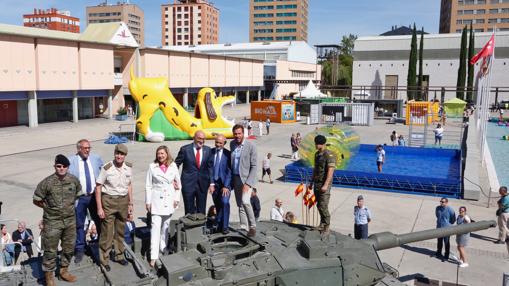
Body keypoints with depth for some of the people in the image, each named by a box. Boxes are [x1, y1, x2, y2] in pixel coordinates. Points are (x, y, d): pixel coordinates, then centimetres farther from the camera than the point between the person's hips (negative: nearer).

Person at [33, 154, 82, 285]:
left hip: (70, 220, 4)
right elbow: (36, 200, -3)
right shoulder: (47, 182, -15)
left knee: (69, 247, 16)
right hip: (52, 222, -4)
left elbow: (78, 195, 15)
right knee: (50, 250, 5)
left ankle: (64, 271, 35)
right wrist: (50, 208, 0)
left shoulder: (74, 180, -4)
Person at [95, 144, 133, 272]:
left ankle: (119, 255, 32)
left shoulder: (128, 167, 0)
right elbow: (98, 188, -10)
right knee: (107, 232, 0)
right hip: (109, 200, -5)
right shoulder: (107, 168, -14)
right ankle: (104, 260, 14)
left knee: (121, 230, 16)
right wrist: (99, 208, -13)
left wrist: (130, 203, 10)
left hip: (123, 200, 5)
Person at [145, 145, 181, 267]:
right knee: (155, 227, -8)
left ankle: (163, 248, 29)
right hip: (157, 201, -2)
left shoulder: (173, 166, 3)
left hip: (169, 200, 3)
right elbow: (148, 185, 1)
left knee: (166, 226, 12)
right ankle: (154, 256, -7)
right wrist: (148, 201, -1)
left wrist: (177, 198, 4)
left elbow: (178, 183, 9)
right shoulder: (152, 166, -1)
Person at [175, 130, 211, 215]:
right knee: (189, 211, 6)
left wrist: (211, 182, 3)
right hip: (188, 184, -2)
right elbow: (176, 164, 2)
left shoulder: (208, 150, 4)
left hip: (203, 184, 2)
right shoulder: (185, 149, -3)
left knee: (201, 212, 8)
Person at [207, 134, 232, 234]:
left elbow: (229, 171, -7)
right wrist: (211, 183, -7)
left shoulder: (228, 154, -5)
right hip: (214, 183, 2)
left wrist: (226, 186, -13)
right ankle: (219, 225, 18)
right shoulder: (211, 152, 1)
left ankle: (225, 226, -7)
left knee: (225, 202, -15)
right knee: (217, 205, 7)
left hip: (225, 182, -2)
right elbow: (210, 169, 0)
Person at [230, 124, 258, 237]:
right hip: (235, 178, 6)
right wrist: (231, 180, 13)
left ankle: (252, 226, -8)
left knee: (245, 201, -21)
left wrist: (248, 183, -20)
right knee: (240, 204, 8)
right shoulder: (232, 144, 6)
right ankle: (243, 227, 16)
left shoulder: (251, 146, -11)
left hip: (247, 178, -6)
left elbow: (254, 166, -12)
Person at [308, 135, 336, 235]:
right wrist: (311, 183, 20)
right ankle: (322, 224, 26)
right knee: (319, 205, 12)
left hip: (324, 184, -8)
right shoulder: (317, 154, 13)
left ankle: (326, 228, 3)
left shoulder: (329, 155, -13)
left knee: (323, 206, -8)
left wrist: (325, 185, -23)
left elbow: (330, 171, -18)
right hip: (317, 184, 8)